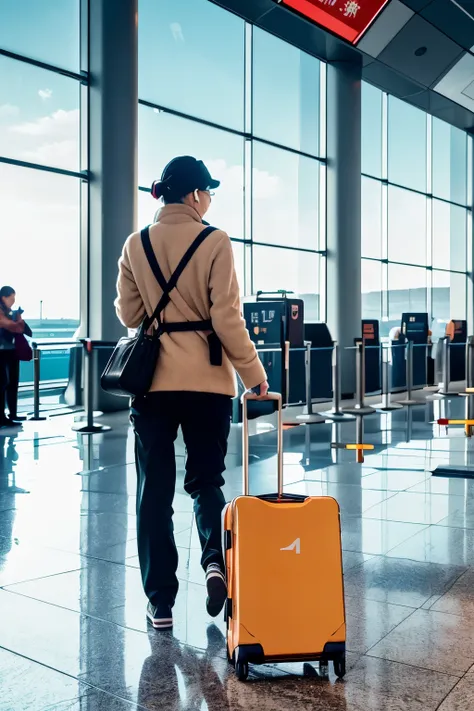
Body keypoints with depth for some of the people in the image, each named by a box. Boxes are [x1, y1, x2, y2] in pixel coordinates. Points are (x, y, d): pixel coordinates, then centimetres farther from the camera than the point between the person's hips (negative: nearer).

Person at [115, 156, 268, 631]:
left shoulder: (136, 244, 5)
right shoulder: (215, 243, -6)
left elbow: (128, 314, 9)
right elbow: (227, 318, -9)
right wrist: (253, 373, 0)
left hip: (152, 379, 2)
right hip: (207, 380, -2)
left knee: (155, 488, 9)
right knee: (205, 479, 16)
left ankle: (160, 602, 12)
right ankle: (215, 560, -7)